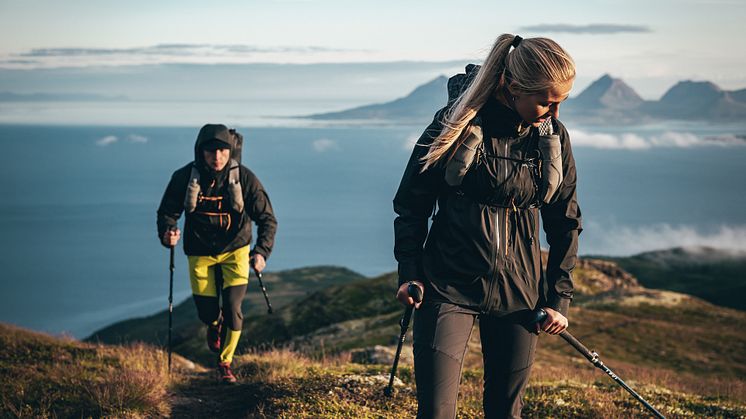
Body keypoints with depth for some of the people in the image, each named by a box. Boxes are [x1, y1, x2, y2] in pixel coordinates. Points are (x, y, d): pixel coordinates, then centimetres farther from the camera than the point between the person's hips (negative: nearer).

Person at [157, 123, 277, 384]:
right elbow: (167, 212, -5)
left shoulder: (244, 178, -16)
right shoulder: (184, 177, -14)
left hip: (235, 249, -1)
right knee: (207, 313, 2)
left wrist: (261, 252, -26)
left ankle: (225, 364, 11)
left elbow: (267, 219, -12)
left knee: (232, 307, -12)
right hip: (200, 253, 1)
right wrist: (167, 233, -28)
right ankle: (215, 324, 43)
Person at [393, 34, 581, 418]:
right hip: (448, 286, -3)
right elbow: (411, 203, 1)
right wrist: (409, 273, -5)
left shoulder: (554, 136, 1)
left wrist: (558, 298, 6)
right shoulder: (458, 123, -9)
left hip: (518, 292, 3)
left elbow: (565, 222, 10)